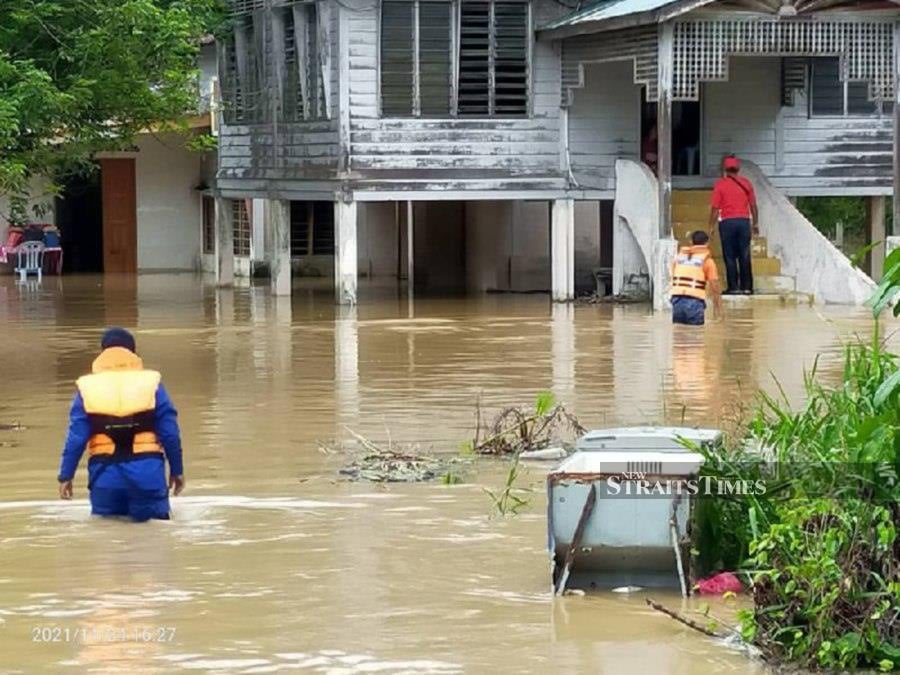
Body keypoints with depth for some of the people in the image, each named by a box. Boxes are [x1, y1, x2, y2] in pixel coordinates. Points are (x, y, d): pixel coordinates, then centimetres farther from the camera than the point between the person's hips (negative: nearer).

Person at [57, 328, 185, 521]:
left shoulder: (87, 388, 2)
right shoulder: (151, 384, 1)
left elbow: (76, 437, -3)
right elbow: (170, 433, 0)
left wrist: (66, 475, 3)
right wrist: (177, 470, 10)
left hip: (105, 474, 1)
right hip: (146, 473, -1)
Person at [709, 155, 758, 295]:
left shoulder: (720, 184, -3)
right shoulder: (746, 183, 5)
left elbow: (715, 207, -5)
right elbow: (753, 205, 8)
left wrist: (712, 226, 1)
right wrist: (755, 223, 18)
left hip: (727, 222, -3)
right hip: (744, 221, 3)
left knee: (730, 257, 1)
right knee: (745, 256, 6)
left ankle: (733, 287, -2)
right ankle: (747, 287, 6)